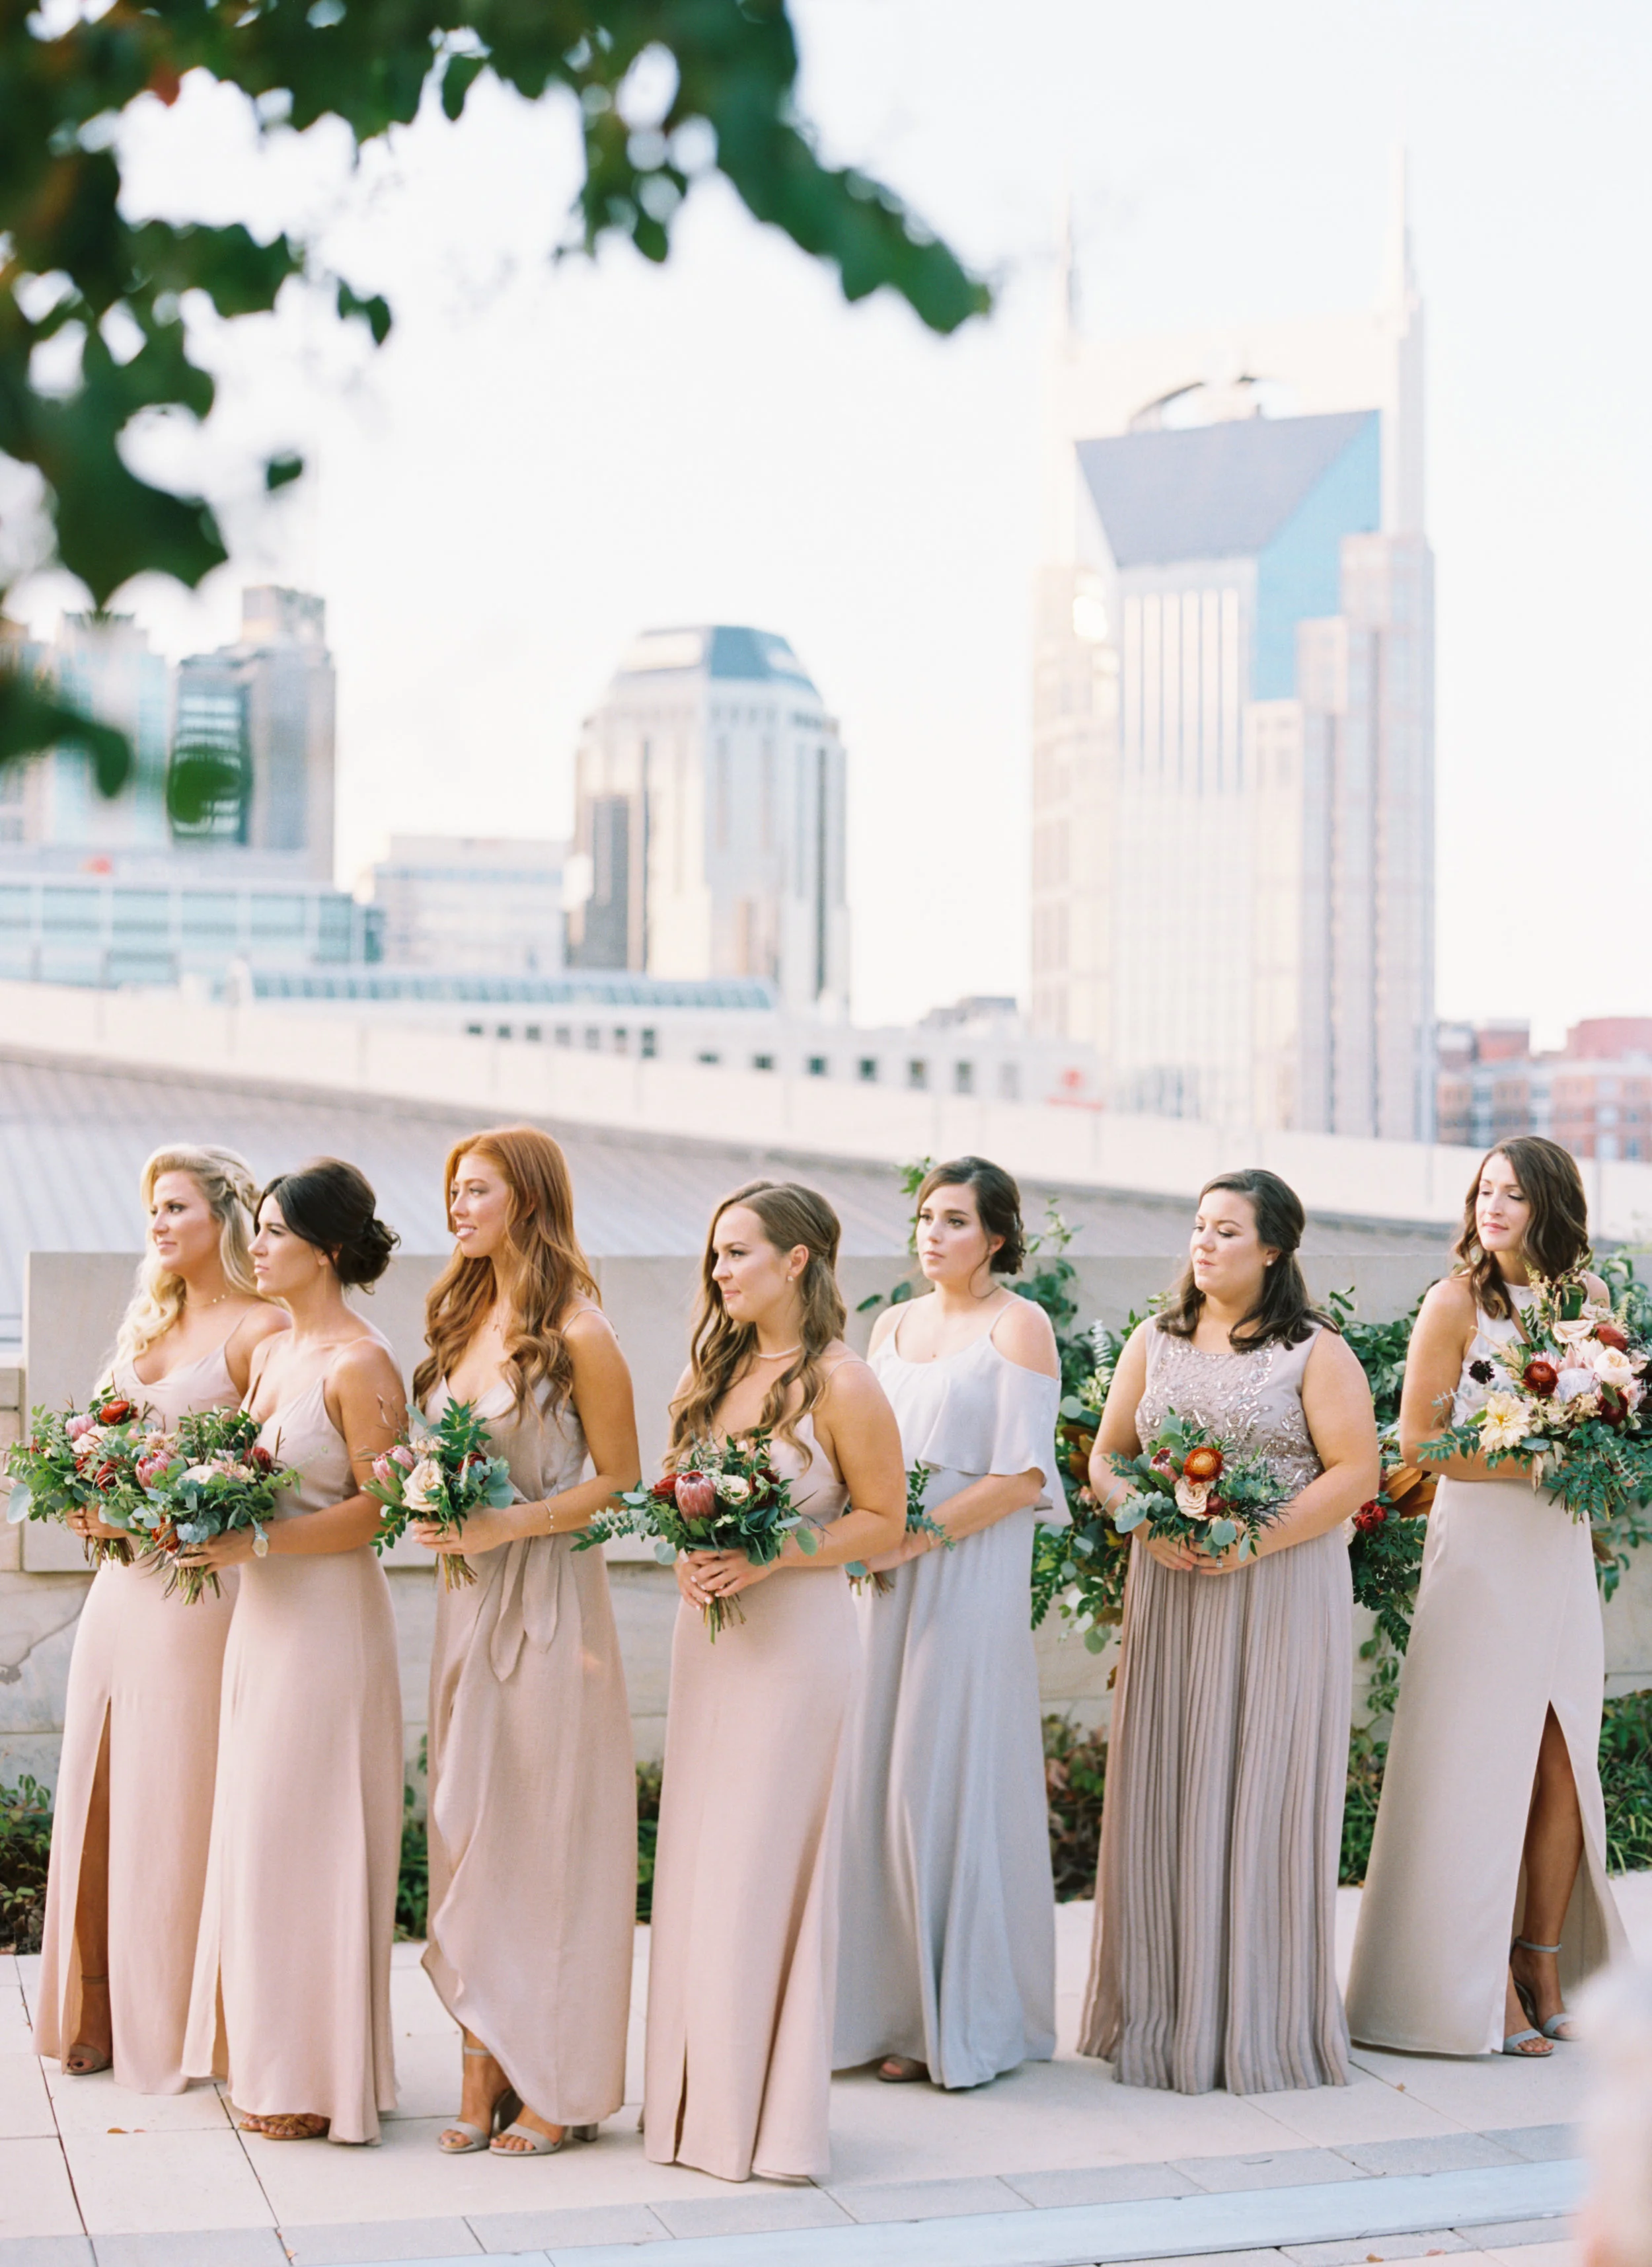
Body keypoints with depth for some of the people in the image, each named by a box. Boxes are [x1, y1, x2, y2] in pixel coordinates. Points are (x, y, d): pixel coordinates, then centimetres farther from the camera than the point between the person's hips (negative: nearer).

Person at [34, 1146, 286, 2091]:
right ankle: (105, 2015, 19)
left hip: (199, 1588, -8)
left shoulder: (262, 1331, -8)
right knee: (104, 1794, 9)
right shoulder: (149, 1321, 16)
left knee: (180, 1803, -2)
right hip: (119, 1583, 8)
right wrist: (95, 1506, 2)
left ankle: (182, 2027, 9)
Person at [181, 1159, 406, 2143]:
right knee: (258, 1830, 13)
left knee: (306, 1836, -2)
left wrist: (257, 1542, -23)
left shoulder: (360, 1364, -14)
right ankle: (266, 2051, 24)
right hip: (264, 1615, 9)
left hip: (331, 1618, -9)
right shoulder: (272, 1354, 12)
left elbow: (379, 1508, -18)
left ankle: (317, 2077, 9)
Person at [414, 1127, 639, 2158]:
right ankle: (487, 2070, 14)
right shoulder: (463, 1320, 12)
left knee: (552, 1831, -1)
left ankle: (563, 2083, 8)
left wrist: (510, 1524, -17)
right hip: (467, 1597, 7)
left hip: (550, 1598, -7)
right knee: (470, 1828, 7)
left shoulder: (578, 1332, -10)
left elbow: (621, 1478, -8)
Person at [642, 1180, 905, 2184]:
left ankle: (773, 2115, 8)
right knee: (696, 1864, 8)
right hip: (708, 1633, 7)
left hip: (798, 1636, -7)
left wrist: (769, 1558, -17)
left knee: (766, 1868, -3)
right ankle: (701, 2100, 18)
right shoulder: (712, 1371, 10)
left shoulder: (841, 1385, -11)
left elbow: (884, 1521, -8)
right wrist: (691, 1560, -2)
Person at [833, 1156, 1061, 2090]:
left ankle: (969, 2022, 8)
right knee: (882, 1782, 4)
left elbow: (1020, 1476, -11)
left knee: (954, 1783, -3)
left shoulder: (1019, 1325, -4)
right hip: (889, 1577, 6)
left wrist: (910, 1540, -15)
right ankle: (901, 2009, 12)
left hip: (972, 1574, -6)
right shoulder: (894, 1326, 15)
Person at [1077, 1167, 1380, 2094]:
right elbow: (1107, 1458, 12)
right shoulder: (1156, 1342, 11)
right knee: (1164, 1797, 2)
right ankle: (1165, 2016, 11)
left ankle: (1262, 2023, 7)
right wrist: (1149, 1524, -8)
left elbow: (1357, 1471, -7)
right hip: (1170, 1592, 4)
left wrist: (1257, 1542, -16)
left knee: (1266, 1797, -2)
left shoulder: (1316, 1352, -1)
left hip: (1282, 1594, -4)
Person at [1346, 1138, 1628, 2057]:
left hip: (1563, 1551, 5)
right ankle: (1482, 1986, 5)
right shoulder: (1457, 1302, -5)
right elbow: (1417, 1441, -8)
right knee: (1480, 1766, -3)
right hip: (1481, 1545, -5)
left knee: (1565, 1765, 6)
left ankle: (1546, 1968, 17)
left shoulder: (1590, 1297, 10)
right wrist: (1525, 1465, -16)